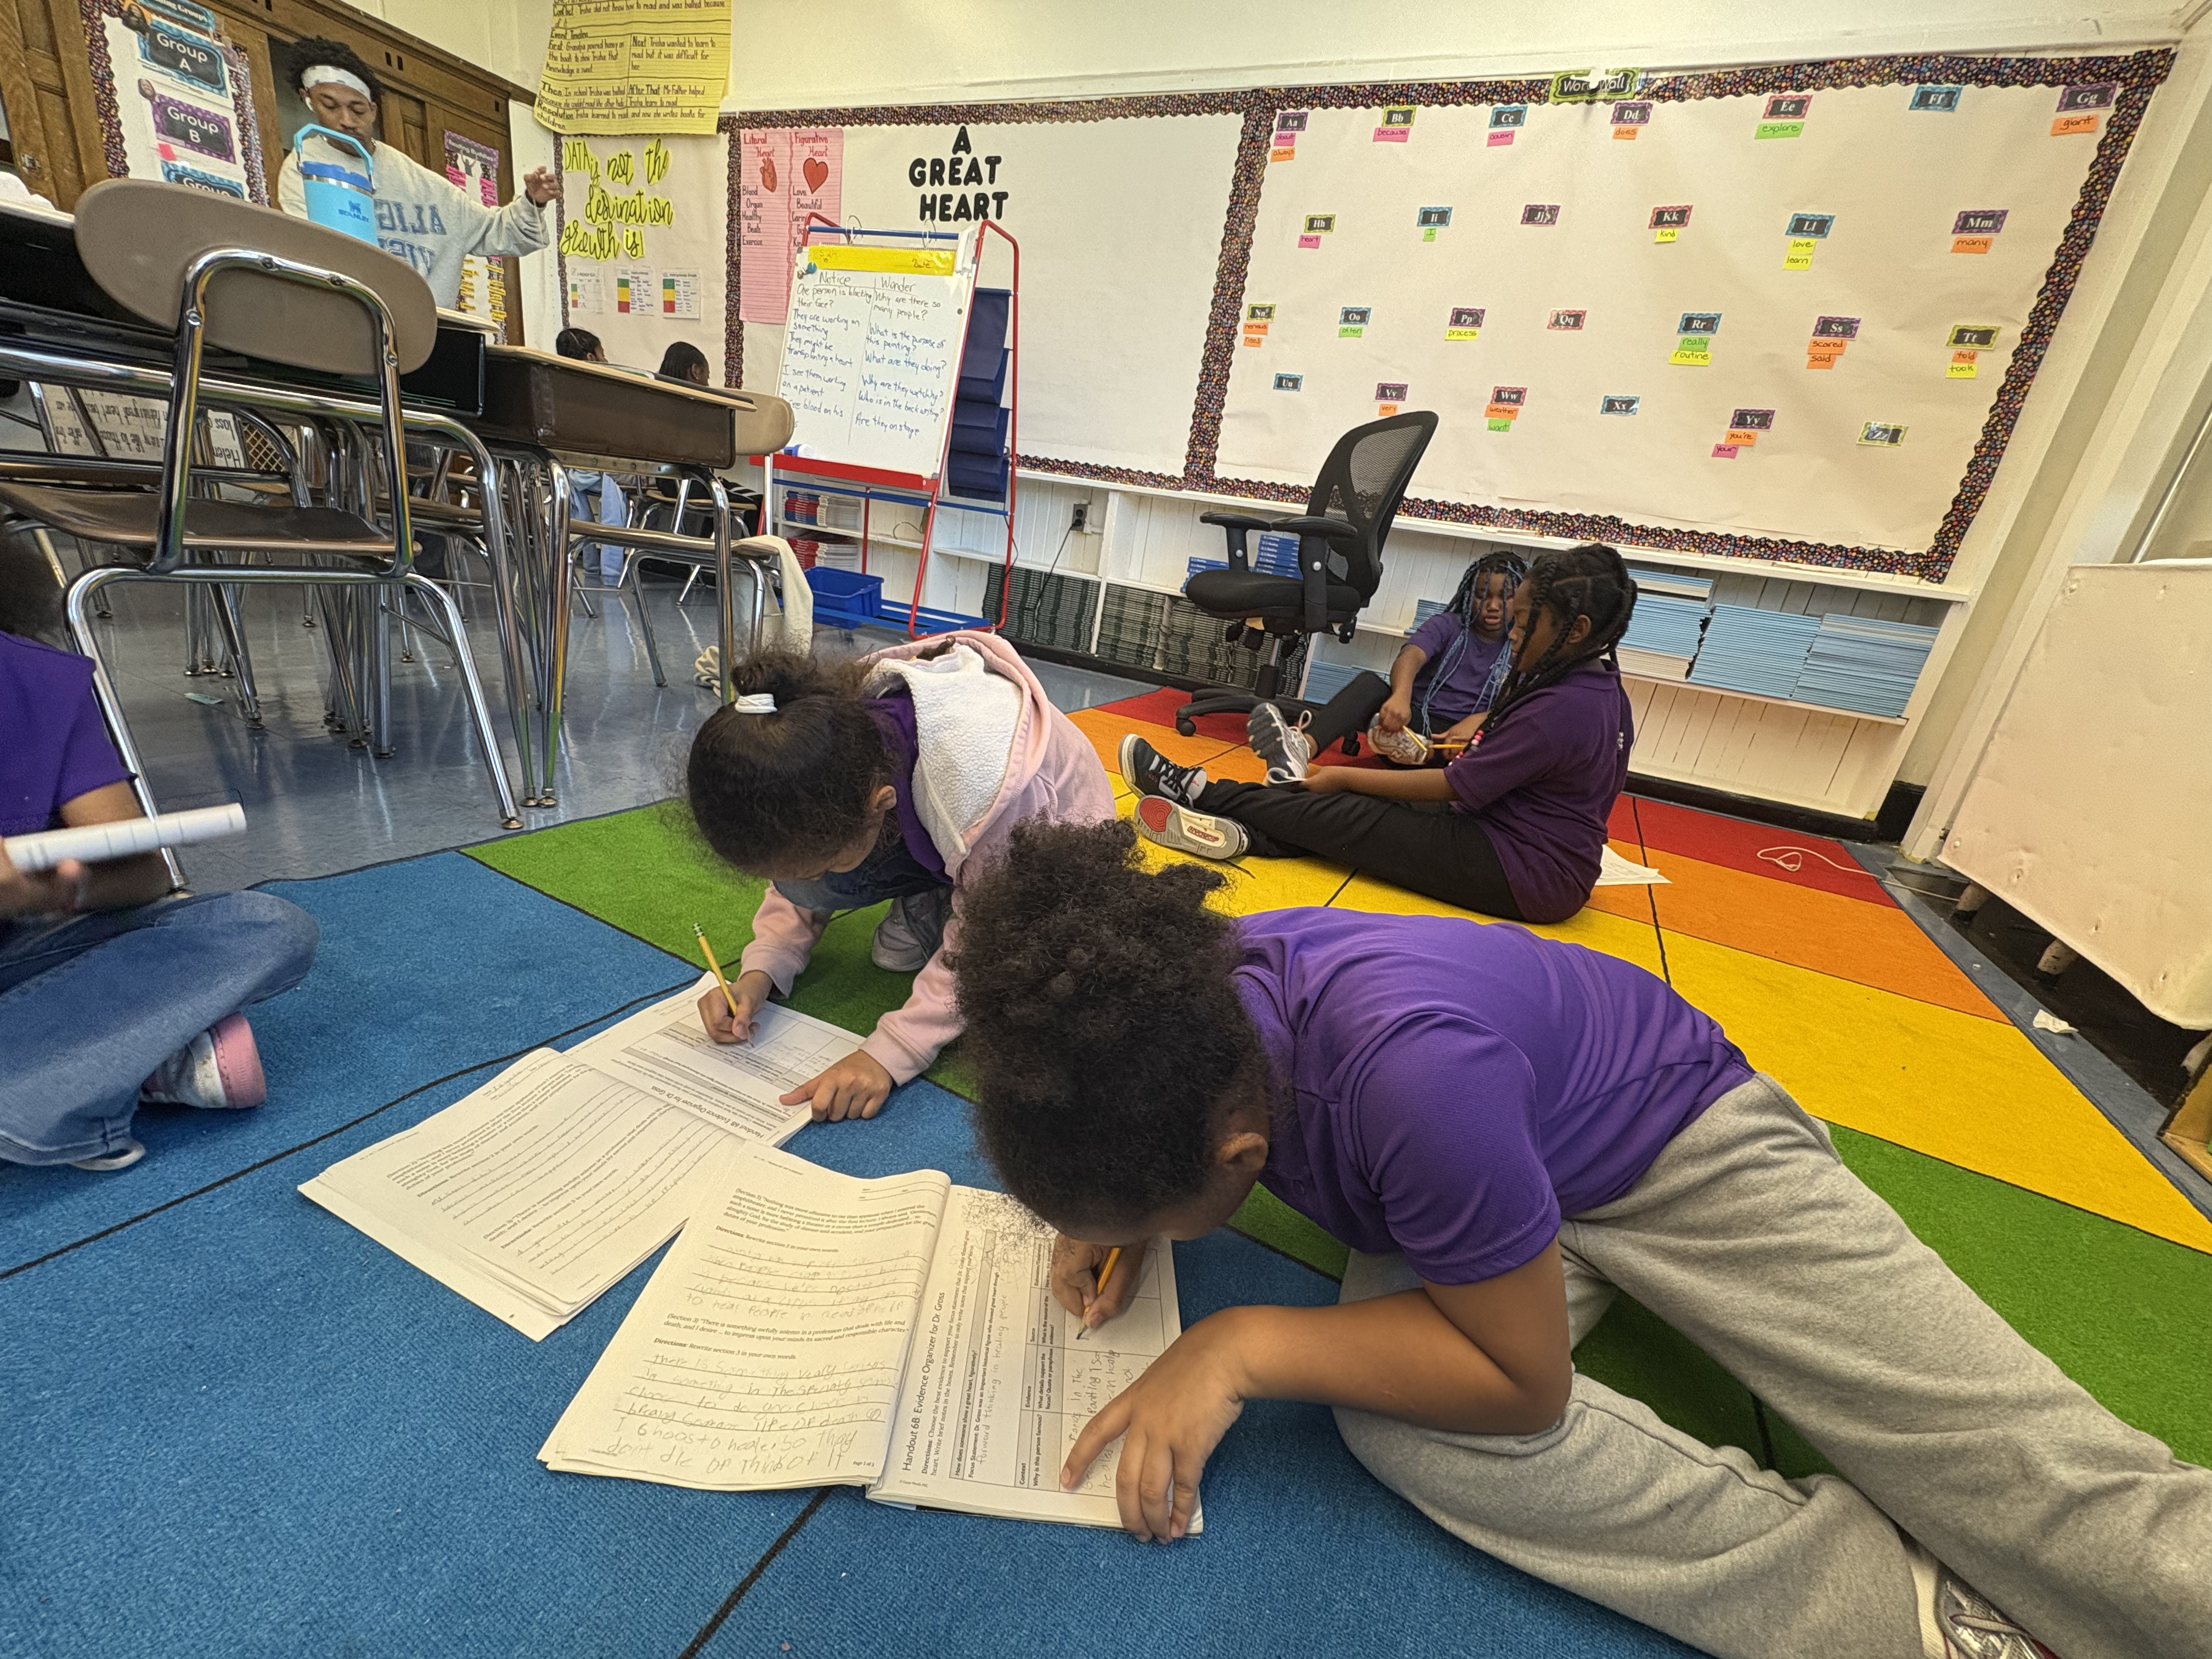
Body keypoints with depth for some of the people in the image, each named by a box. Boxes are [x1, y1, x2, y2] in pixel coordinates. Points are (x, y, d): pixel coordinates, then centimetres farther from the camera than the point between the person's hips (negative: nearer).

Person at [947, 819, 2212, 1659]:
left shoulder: (1407, 1069, -44)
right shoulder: (1191, 985, -21)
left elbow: (1522, 1383, -27)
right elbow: (1144, 1125, 6)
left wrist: (1242, 1347, -30)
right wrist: (1113, 1220, -14)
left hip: (1674, 1142, -5)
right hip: (1495, 1168, 6)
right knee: (1396, 1425, -22)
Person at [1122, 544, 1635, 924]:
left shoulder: (1560, 708, -22)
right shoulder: (1603, 687, 7)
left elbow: (1454, 787, -19)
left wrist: (1345, 776, -11)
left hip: (1527, 876, -9)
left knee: (1345, 817, -9)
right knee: (1366, 805, 1)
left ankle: (1198, 793, 0)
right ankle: (1247, 834, -7)